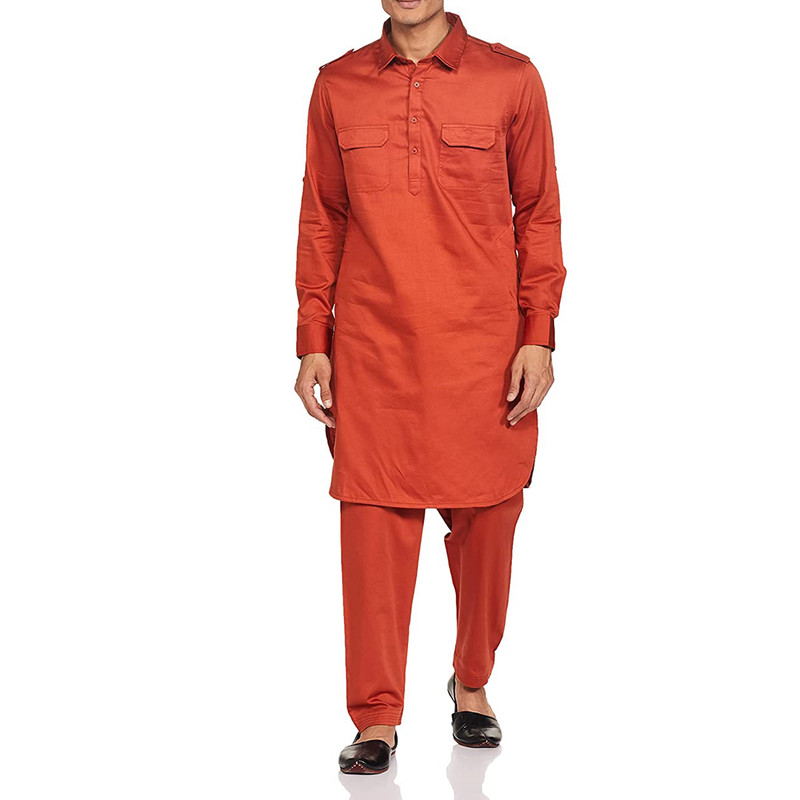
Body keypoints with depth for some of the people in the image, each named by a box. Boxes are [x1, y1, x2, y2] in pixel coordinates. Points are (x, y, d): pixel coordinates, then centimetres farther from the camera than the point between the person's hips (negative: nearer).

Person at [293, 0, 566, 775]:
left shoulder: (511, 79, 3)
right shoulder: (336, 87, 7)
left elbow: (538, 215, 6)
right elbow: (320, 222, 10)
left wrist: (537, 336, -1)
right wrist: (312, 344, 5)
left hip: (483, 349, 0)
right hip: (370, 355, 1)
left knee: (485, 525, 7)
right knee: (373, 527, -1)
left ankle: (471, 684, 31)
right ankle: (375, 721, 11)